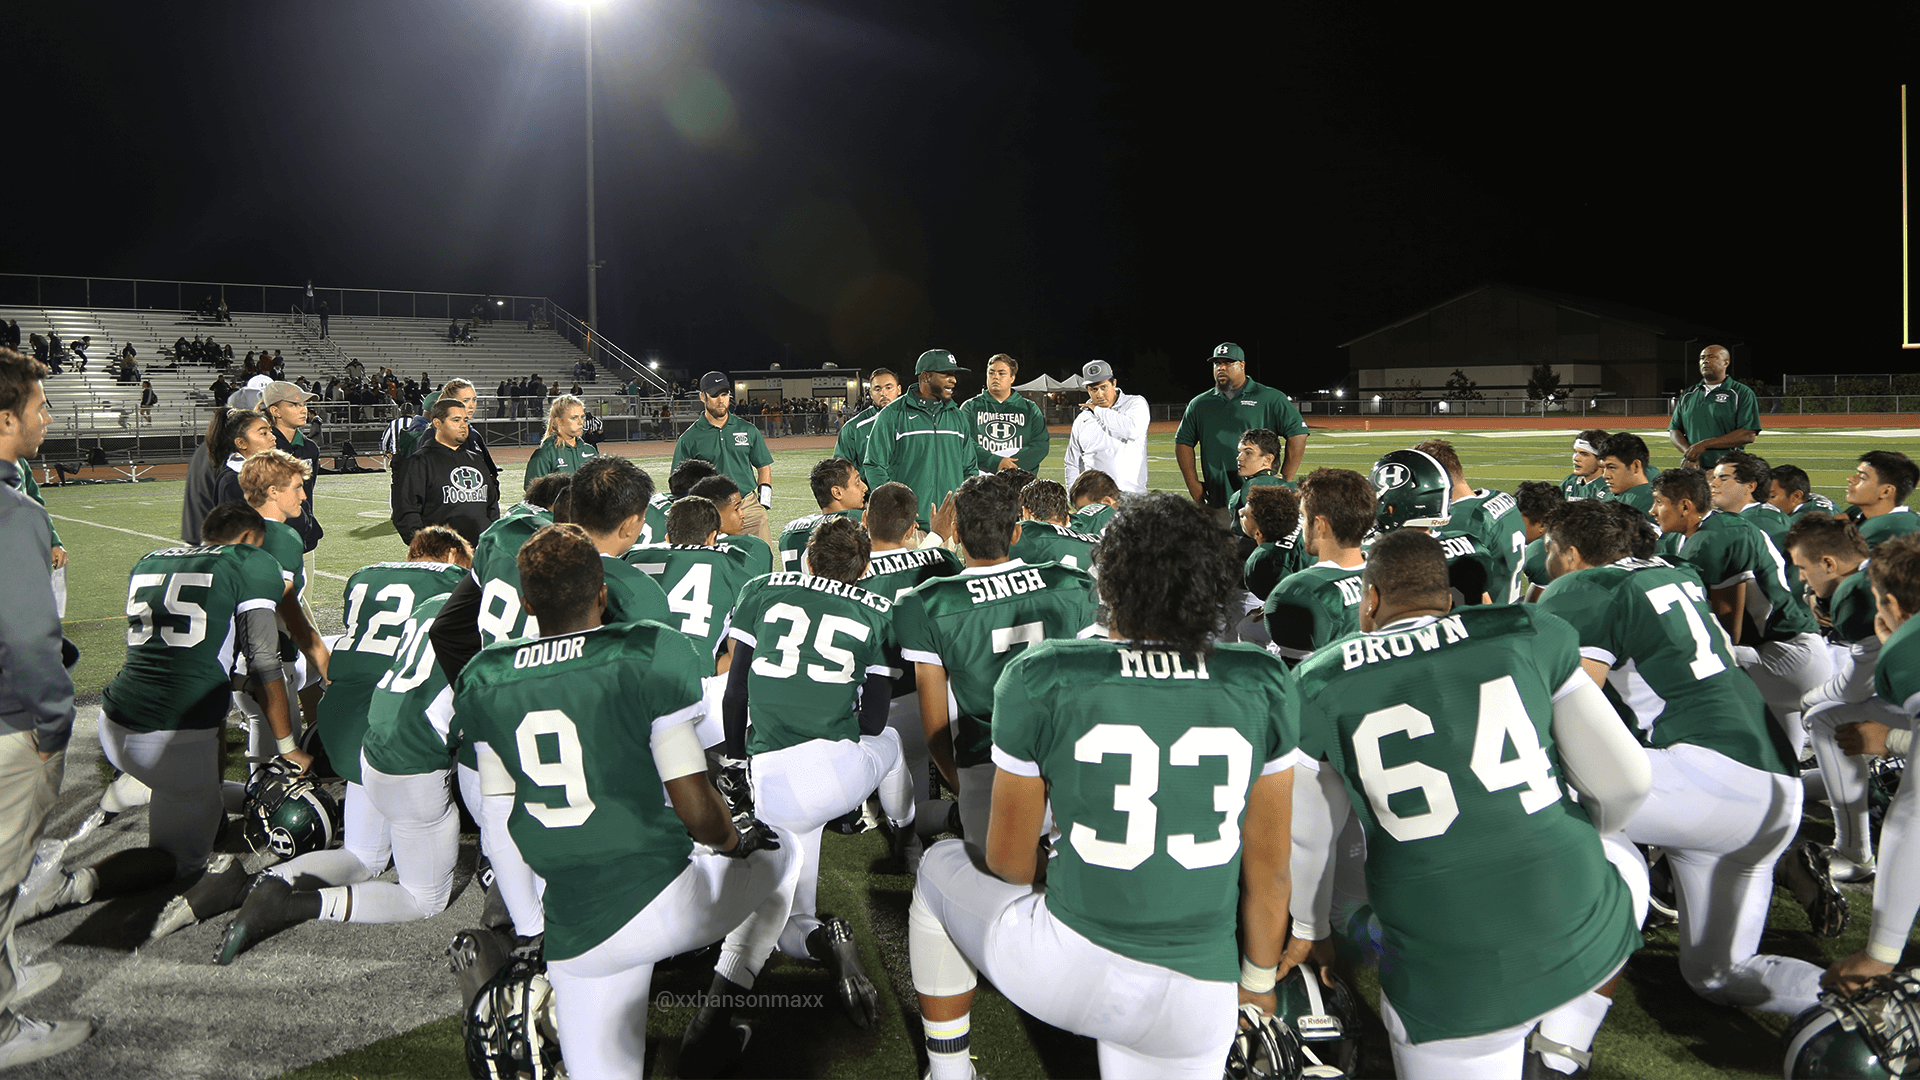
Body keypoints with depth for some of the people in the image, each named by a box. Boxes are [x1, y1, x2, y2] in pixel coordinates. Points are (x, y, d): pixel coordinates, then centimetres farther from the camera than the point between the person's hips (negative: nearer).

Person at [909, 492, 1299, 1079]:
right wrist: (1258, 985, 20)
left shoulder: (1041, 678, -12)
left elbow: (1009, 861, -1)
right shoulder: (1265, 685, -5)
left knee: (941, 866, 25)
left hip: (1067, 973, -2)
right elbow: (1268, 871, 3)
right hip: (1199, 1008, 3)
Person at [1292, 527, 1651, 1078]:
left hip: (1449, 979, 0)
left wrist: (1311, 928, 31)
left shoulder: (1321, 683, 3)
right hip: (1582, 942, 0)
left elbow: (1309, 833, 13)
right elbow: (1625, 780, 6)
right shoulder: (1526, 635, 4)